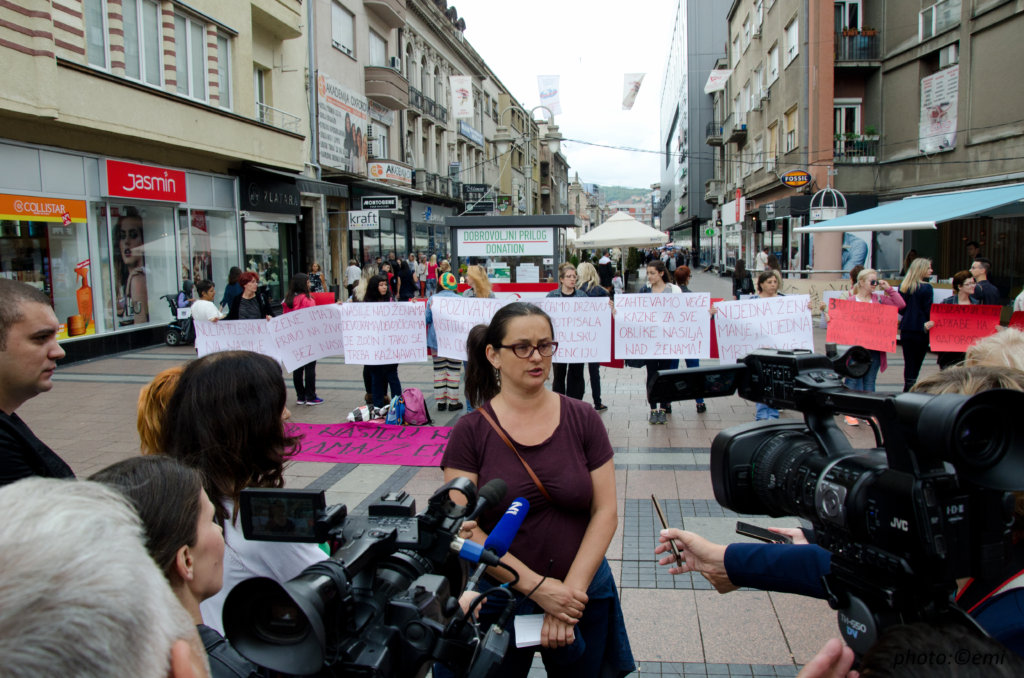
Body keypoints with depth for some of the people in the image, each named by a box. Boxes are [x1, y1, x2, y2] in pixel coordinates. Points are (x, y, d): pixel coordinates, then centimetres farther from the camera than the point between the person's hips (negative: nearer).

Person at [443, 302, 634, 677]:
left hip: (580, 594, 2)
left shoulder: (583, 420, -3)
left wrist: (571, 590, -12)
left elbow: (605, 512, -5)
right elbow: (464, 529, -12)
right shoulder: (471, 431, -8)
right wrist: (537, 587, -16)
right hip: (497, 600, -1)